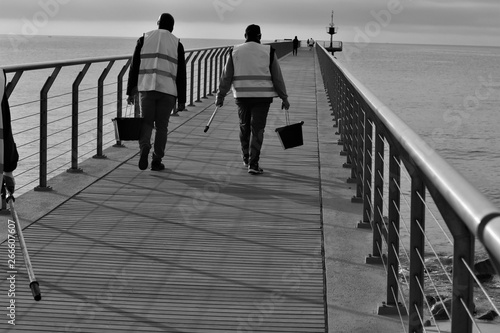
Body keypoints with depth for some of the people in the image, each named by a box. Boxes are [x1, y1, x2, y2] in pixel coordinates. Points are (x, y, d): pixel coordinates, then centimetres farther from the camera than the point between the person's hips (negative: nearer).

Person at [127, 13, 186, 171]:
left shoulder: (144, 39, 8)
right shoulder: (176, 44, 6)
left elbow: (134, 67, 4)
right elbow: (181, 74, 3)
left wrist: (131, 92, 7)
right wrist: (181, 100, 6)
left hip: (146, 88, 1)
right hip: (167, 90, -1)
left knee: (146, 123, 11)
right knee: (162, 126, 10)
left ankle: (144, 147, -17)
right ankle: (157, 161, 10)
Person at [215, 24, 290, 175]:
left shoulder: (235, 51, 4)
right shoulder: (268, 52, 0)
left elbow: (226, 76, 5)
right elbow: (277, 77, 2)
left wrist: (220, 96, 13)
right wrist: (284, 98, 10)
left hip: (242, 95, 2)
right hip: (262, 96, -2)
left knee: (244, 126, 19)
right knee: (257, 129, 0)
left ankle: (246, 158, 31)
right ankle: (253, 164, -6)